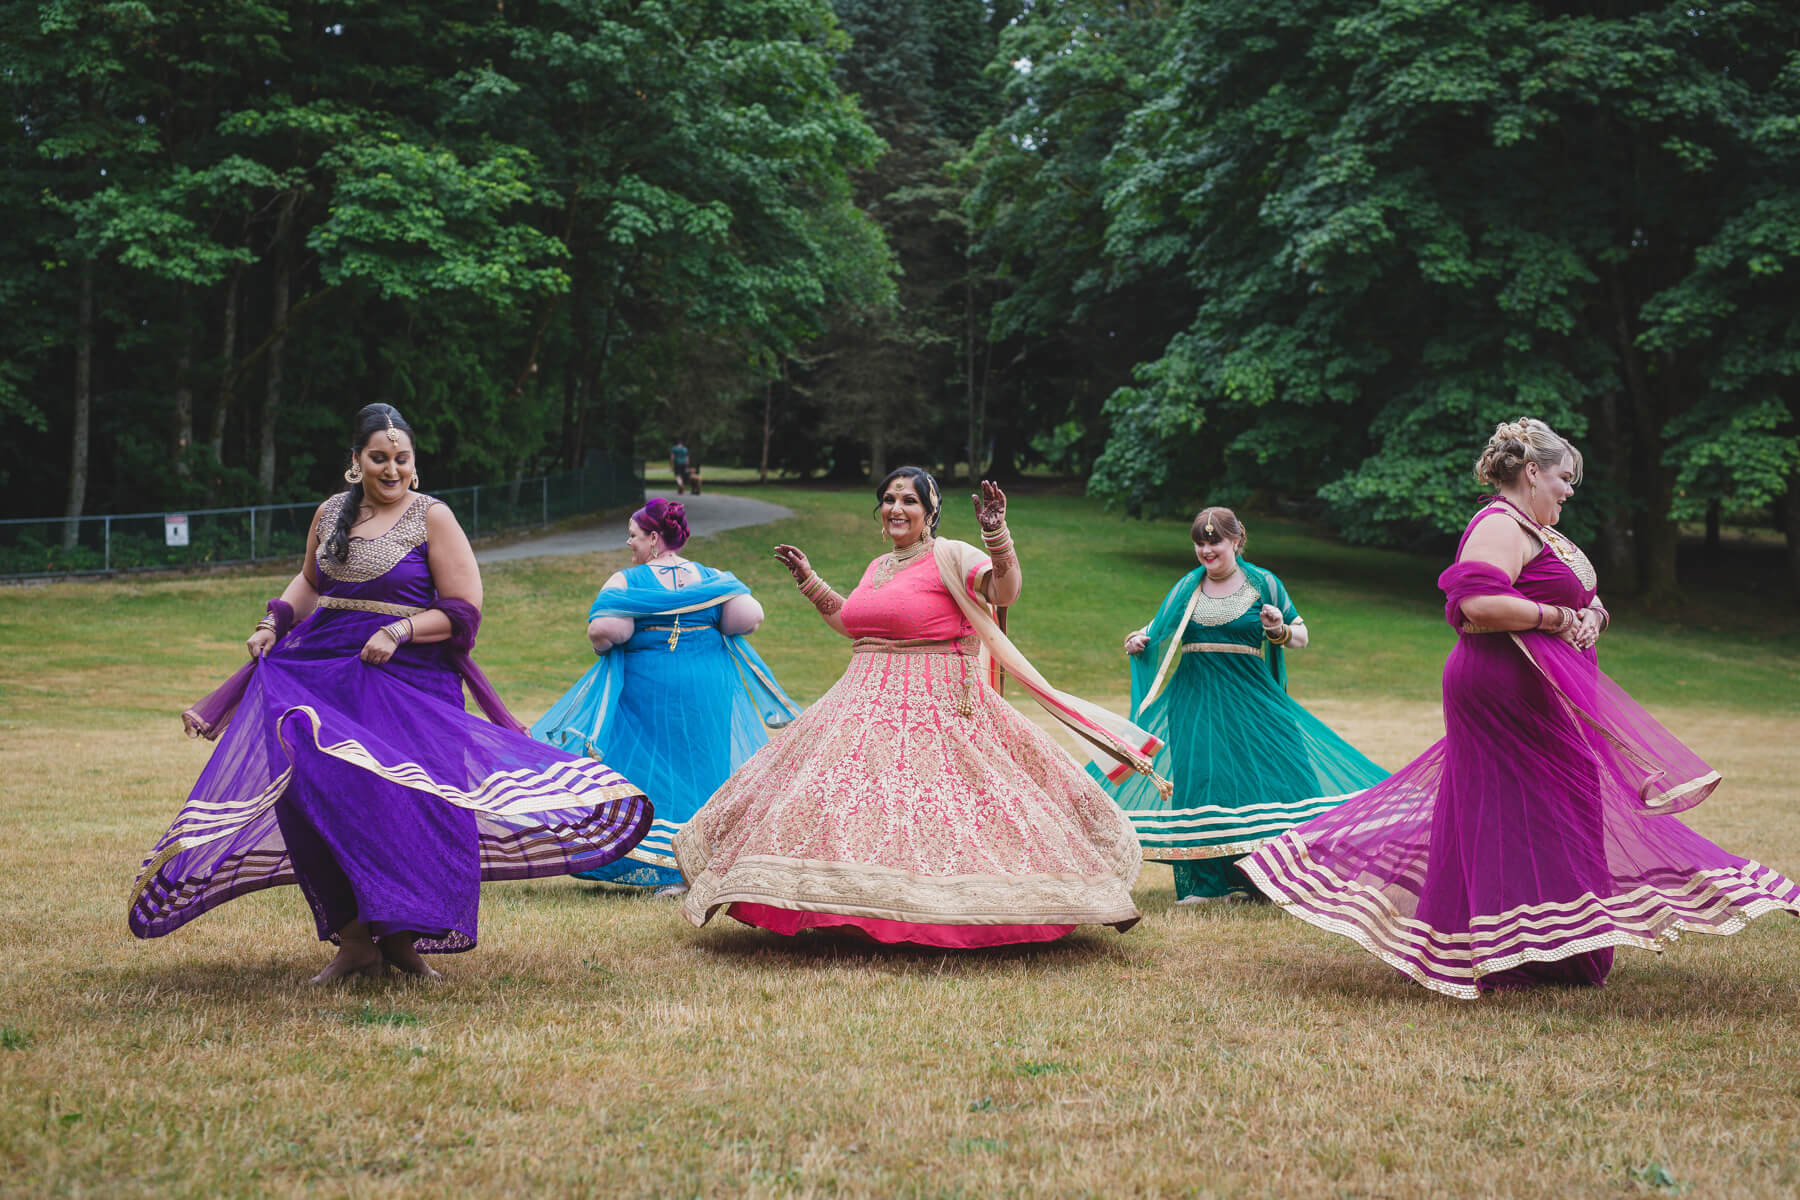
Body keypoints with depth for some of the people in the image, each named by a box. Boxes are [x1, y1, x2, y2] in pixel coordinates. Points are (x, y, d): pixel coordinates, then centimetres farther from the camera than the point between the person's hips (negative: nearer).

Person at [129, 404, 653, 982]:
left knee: (406, 803, -8)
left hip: (407, 680, -4)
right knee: (321, 793, -9)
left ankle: (402, 935, 8)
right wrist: (274, 624, 15)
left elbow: (463, 611, -5)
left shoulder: (432, 517, -1)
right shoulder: (330, 513, 13)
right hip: (323, 671, 4)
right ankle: (354, 939, -2)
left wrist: (398, 632, -16)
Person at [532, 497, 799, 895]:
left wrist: (604, 645, 2)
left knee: (653, 772, 5)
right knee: (707, 769, 12)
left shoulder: (625, 582, -6)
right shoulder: (713, 578, 4)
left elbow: (604, 630, -19)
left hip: (647, 691, -3)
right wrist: (715, 632, 10)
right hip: (709, 694, 3)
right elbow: (749, 616, -8)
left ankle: (671, 872, -1)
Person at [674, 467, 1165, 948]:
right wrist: (808, 579, 38)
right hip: (867, 705, 8)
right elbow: (849, 621, 37)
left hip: (936, 706, -8)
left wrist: (996, 533, -34)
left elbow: (1006, 590, -21)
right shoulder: (878, 567, 19)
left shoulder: (950, 557, -5)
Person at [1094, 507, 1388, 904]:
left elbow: (1302, 637, 6)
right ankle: (1207, 882, 1)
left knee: (1269, 774, -7)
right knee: (1201, 780, -4)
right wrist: (1137, 642, -5)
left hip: (1251, 699, -1)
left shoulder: (1263, 584, 4)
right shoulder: (1186, 589, 10)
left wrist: (1279, 631, -15)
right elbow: (1157, 631, 17)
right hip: (1196, 703, 2)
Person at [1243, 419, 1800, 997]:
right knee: (1514, 812, -7)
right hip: (1508, 688, -10)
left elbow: (1583, 599, 23)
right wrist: (1555, 618, -19)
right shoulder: (1500, 526, -13)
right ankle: (1501, 956, -3)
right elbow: (1478, 602, -28)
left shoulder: (1537, 533, 20)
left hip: (1546, 692, 10)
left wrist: (1591, 614, 0)